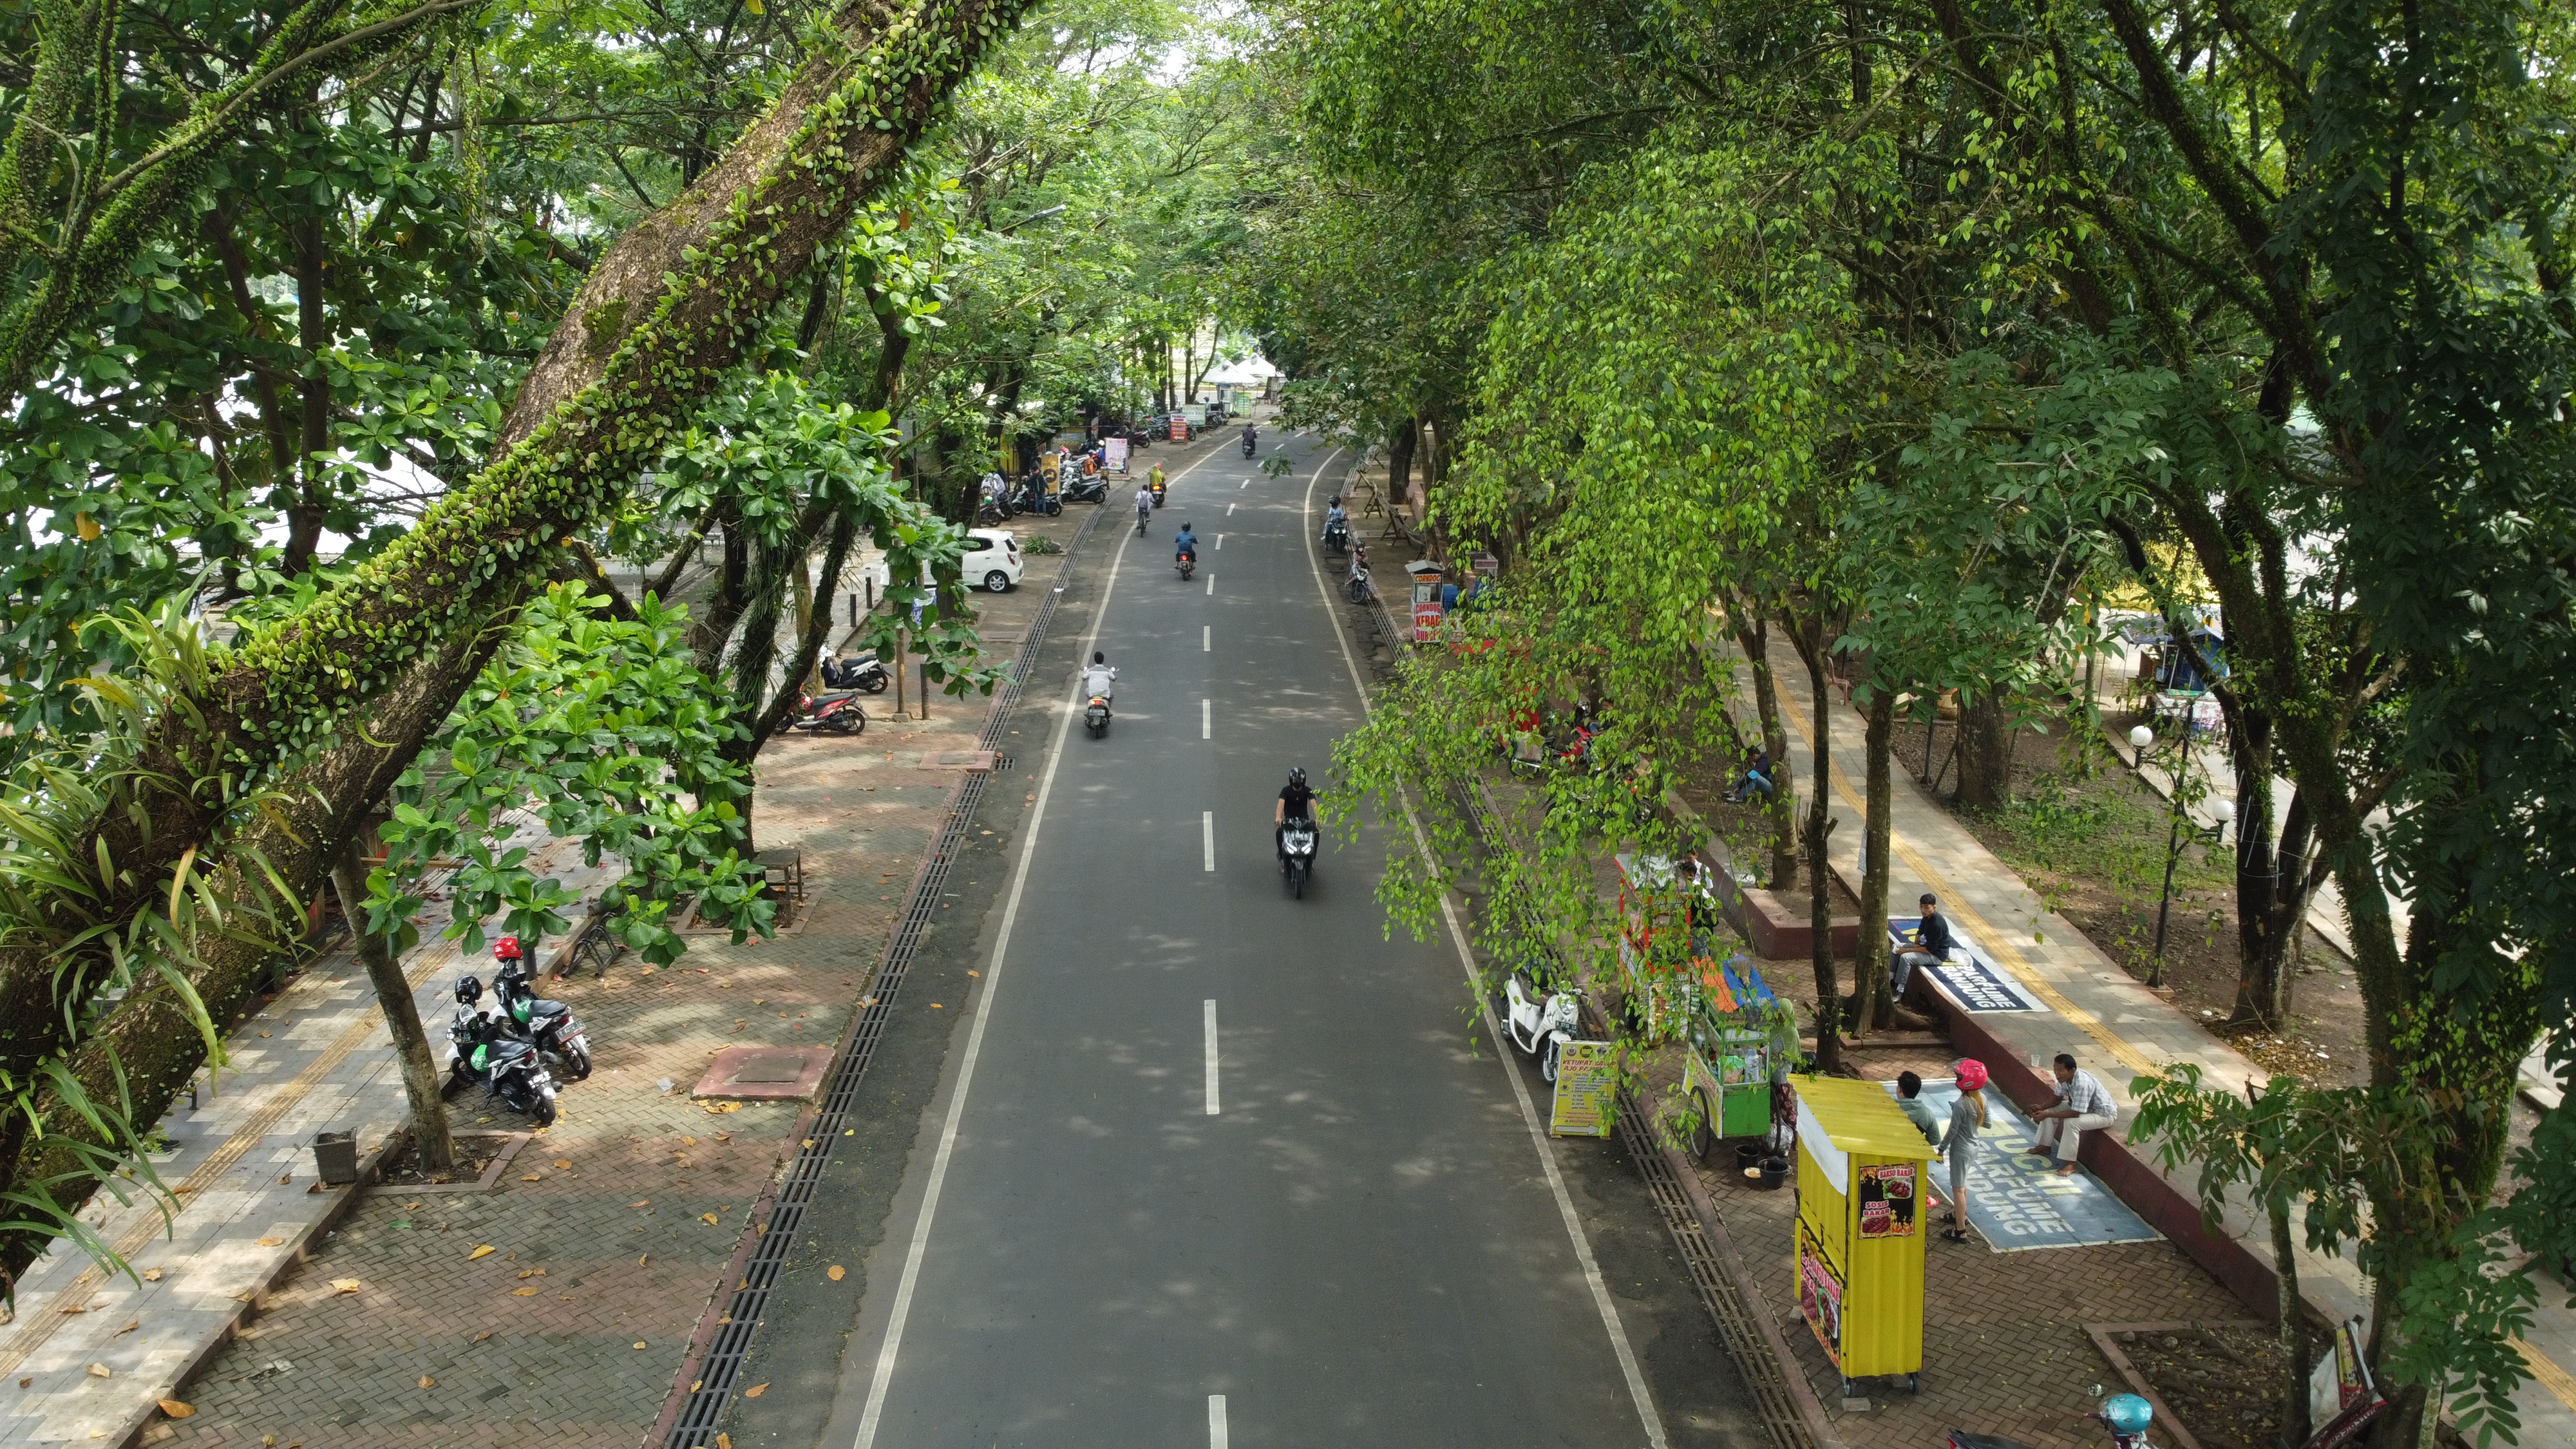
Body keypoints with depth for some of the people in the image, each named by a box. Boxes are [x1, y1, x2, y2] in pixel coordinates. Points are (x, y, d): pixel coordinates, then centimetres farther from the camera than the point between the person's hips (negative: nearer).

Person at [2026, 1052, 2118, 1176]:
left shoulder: (2082, 1084, -38)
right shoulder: (2065, 1077, -12)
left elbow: (2075, 1113, -36)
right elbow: (2058, 1098, 3)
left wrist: (2047, 1115, -33)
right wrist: (2042, 1107, -14)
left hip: (2104, 1114, -9)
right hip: (2085, 1107, 9)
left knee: (2071, 1123, -32)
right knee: (2050, 1111, 3)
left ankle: (2070, 1164, -22)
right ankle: (2044, 1146, 18)